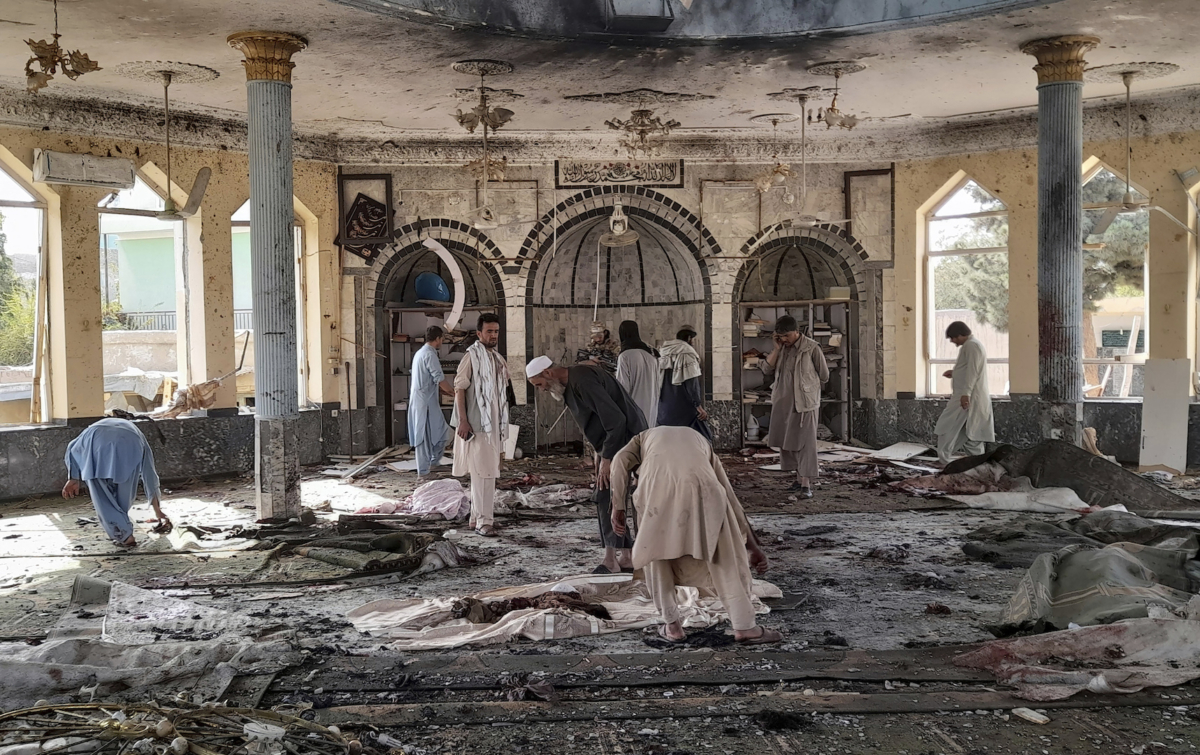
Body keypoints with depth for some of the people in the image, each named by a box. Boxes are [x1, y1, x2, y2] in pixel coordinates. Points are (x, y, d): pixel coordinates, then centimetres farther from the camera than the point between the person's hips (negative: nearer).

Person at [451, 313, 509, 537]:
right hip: (477, 424, -8)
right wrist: (463, 421, -19)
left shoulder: (497, 359, 14)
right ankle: (483, 521, -7)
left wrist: (502, 426, 20)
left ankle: (477, 517, 21)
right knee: (483, 472, -10)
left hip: (493, 425, 8)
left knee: (488, 471, 12)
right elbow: (459, 389, -13)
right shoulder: (472, 356, -9)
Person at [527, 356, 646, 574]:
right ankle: (626, 556, 14)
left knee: (606, 498, -11)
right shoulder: (569, 384, 10)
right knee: (606, 499, 10)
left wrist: (606, 458, -22)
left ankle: (610, 558, -8)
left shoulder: (583, 381, -22)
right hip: (613, 443, 11)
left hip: (625, 440, -11)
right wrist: (600, 452, 14)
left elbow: (615, 418, -26)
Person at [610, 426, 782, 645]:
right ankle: (745, 626, 19)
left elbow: (620, 462, 15)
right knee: (725, 556, 18)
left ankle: (672, 625, 23)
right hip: (700, 484, 1)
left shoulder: (644, 438, 39)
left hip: (657, 486, -1)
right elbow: (730, 498, 36)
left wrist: (618, 508, 11)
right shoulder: (702, 443, 41)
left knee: (657, 555, 22)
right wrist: (752, 546, 37)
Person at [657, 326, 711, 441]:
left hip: (665, 410, 7)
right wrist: (699, 406, -16)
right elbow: (692, 383, -16)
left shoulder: (664, 356, 11)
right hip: (684, 409, -7)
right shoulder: (687, 354, -9)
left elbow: (658, 383, 15)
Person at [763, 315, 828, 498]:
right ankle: (799, 477, 22)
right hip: (783, 402, 6)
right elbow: (767, 370, 0)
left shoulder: (811, 348, -9)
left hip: (805, 404, -6)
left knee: (805, 442, -7)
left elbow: (824, 376, -1)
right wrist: (777, 349, -7)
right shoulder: (781, 348, 8)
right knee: (786, 441, 10)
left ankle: (806, 484, -8)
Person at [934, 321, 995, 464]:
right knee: (972, 433, 10)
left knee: (948, 428, -10)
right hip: (971, 396, 11)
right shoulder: (973, 345, 21)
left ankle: (944, 462, -11)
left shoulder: (971, 345, -12)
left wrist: (965, 393, -26)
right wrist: (954, 373, 18)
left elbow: (973, 371, -21)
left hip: (968, 396, -11)